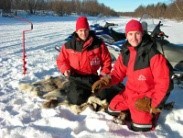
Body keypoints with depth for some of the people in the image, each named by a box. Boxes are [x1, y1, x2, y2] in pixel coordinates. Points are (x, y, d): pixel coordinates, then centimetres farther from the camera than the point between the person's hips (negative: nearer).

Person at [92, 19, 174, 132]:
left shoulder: (153, 55, -24)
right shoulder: (125, 52, -3)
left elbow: (163, 82, -21)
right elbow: (119, 71, 5)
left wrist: (152, 103, -22)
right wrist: (105, 81, -15)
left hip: (148, 95, -6)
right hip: (130, 92, 7)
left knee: (140, 127, -16)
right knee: (112, 109, 8)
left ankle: (154, 110, 10)